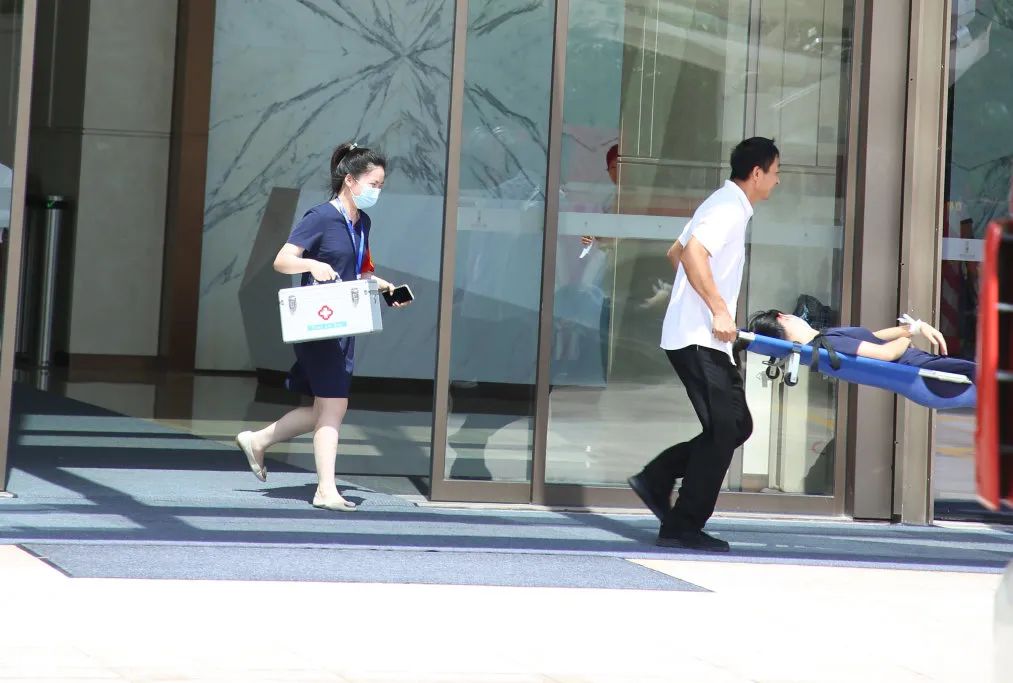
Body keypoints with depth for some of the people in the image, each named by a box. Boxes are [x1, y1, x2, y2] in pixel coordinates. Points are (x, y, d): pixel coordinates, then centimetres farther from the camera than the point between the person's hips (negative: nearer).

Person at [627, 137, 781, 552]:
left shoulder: (727, 206, 19)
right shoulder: (729, 208, -12)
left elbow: (676, 252, 30)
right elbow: (692, 253, -27)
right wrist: (719, 310, -25)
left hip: (704, 340, 10)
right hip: (698, 340, -10)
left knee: (737, 425, 10)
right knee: (723, 430, -9)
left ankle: (656, 480, 12)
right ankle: (683, 528, -5)